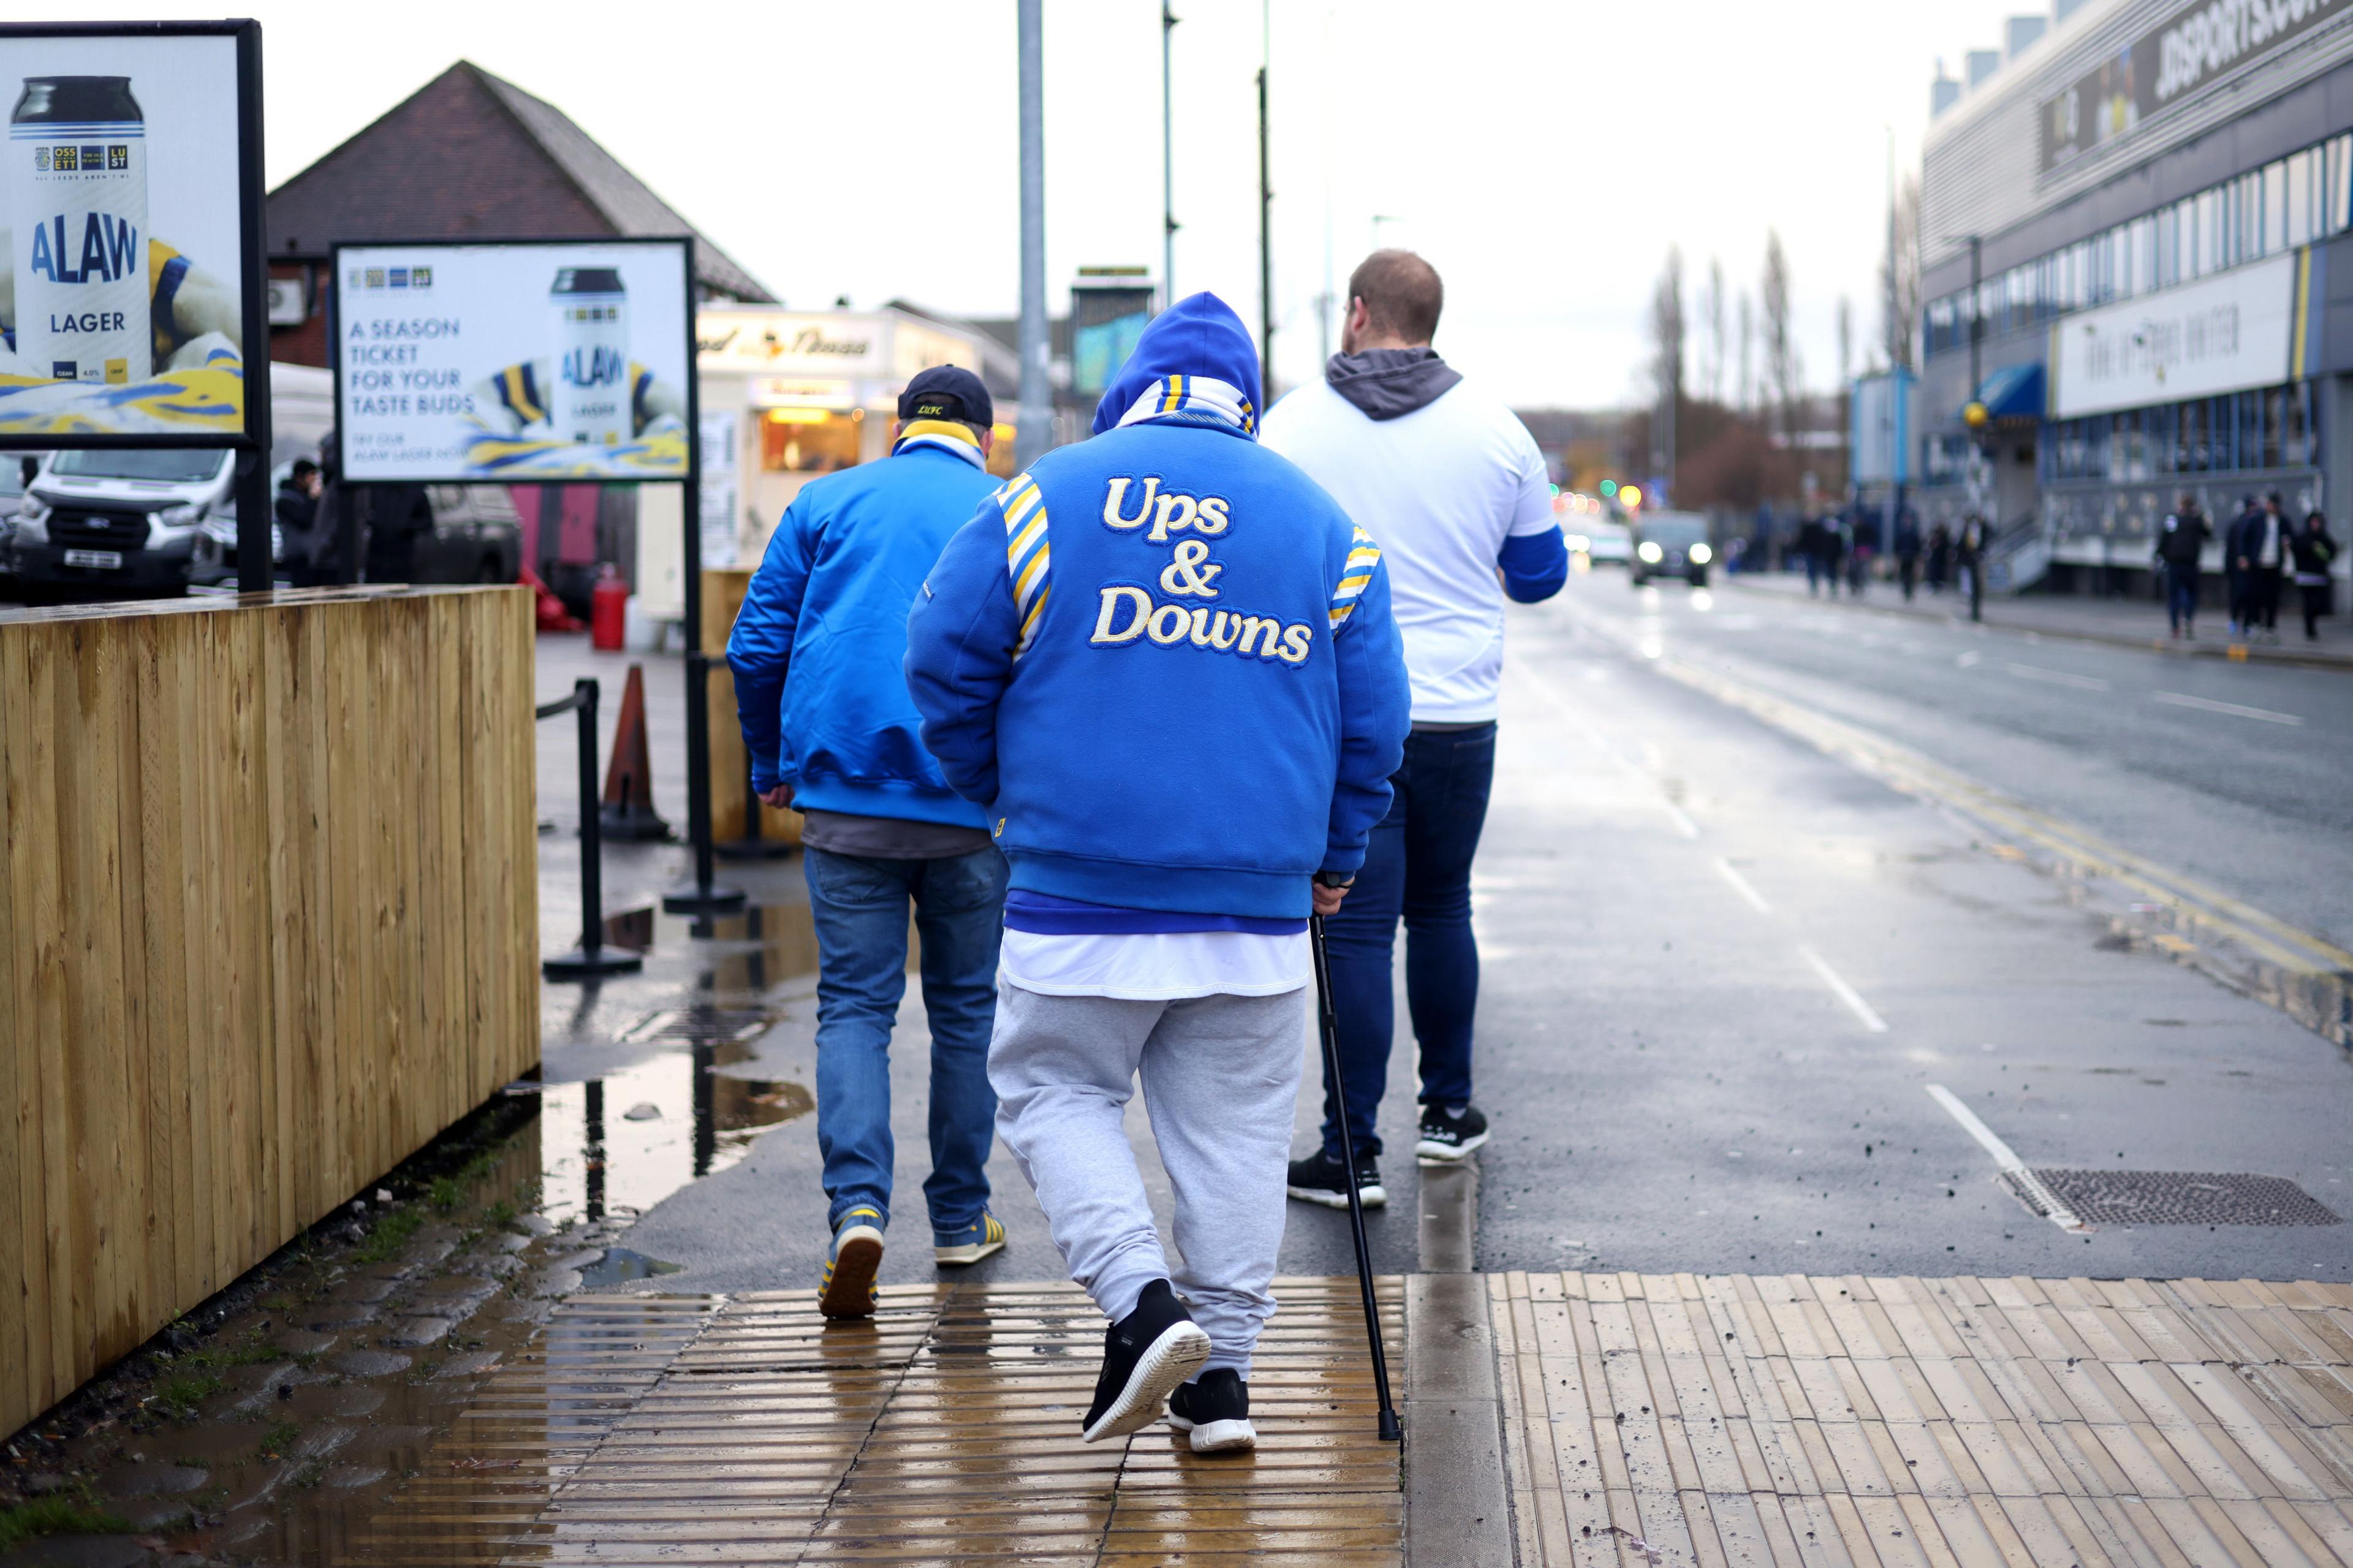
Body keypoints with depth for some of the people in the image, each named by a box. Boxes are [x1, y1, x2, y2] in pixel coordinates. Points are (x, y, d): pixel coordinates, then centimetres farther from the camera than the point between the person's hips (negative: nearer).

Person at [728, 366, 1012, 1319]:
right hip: (972, 805, 0)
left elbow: (755, 649, 5)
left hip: (843, 799, 0)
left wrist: (773, 767, 17)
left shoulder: (825, 503, 9)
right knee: (966, 1007, 13)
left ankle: (857, 1205, -17)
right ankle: (960, 1221, 21)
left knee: (854, 1006, 3)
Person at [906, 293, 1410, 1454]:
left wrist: (1000, 794, 17)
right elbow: (1373, 716, 10)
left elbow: (945, 660, 3)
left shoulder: (1046, 499, 2)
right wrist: (1334, 857, 21)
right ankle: (1222, 1372, 11)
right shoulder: (1325, 525, 9)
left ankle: (1142, 1301, -7)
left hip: (1080, 889, -2)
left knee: (1054, 1091, 11)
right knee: (1232, 1129, 9)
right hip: (1257, 901, 2)